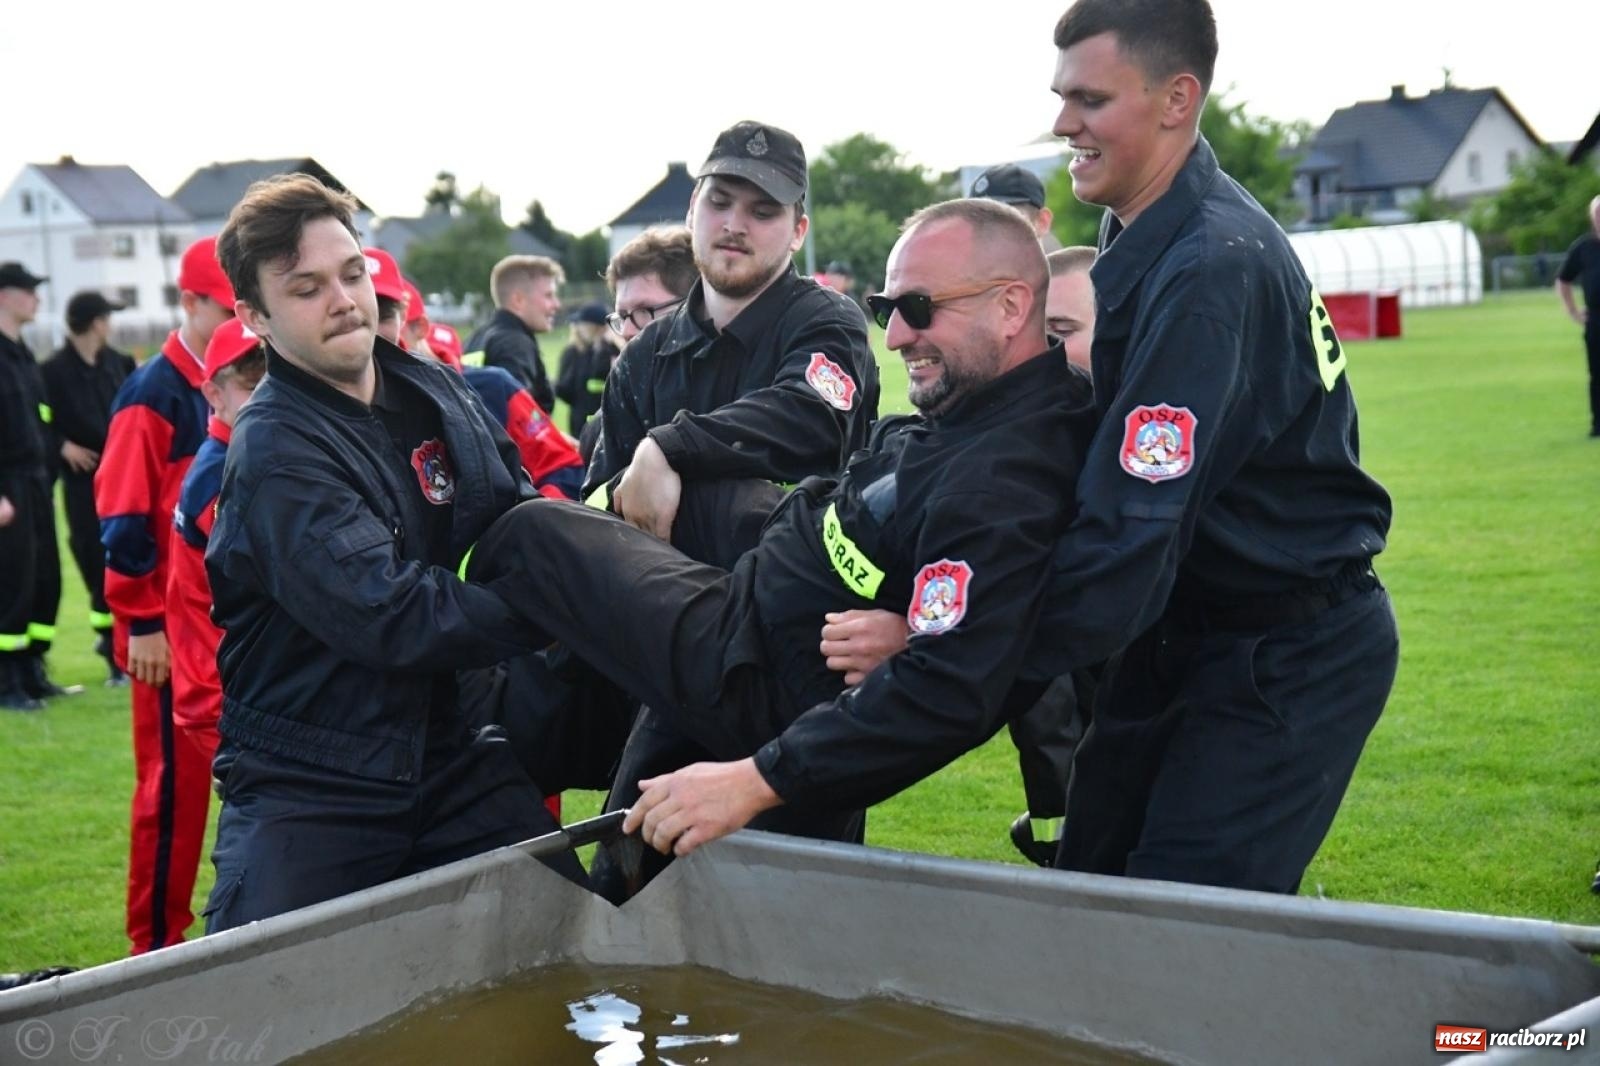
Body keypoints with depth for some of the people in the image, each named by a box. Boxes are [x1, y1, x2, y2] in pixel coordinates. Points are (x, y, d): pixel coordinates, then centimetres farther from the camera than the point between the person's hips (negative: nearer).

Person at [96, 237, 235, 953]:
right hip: (174, 629, -6)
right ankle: (157, 941, 13)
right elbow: (123, 522, -14)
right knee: (175, 786, 1)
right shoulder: (154, 394, -12)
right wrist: (143, 624, -14)